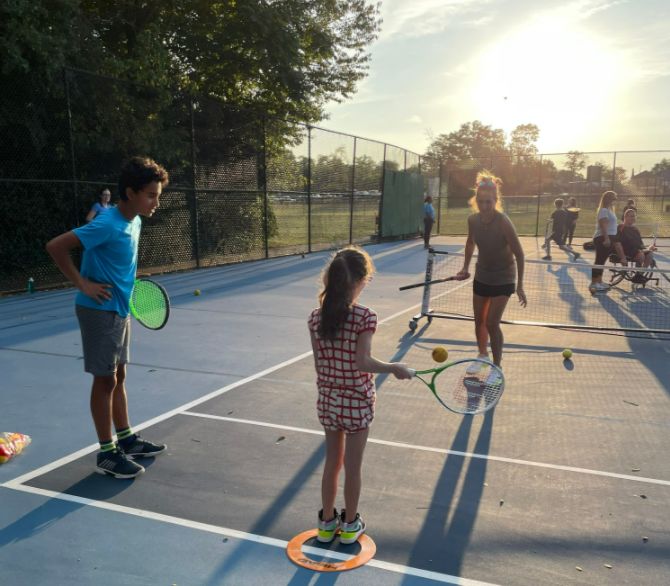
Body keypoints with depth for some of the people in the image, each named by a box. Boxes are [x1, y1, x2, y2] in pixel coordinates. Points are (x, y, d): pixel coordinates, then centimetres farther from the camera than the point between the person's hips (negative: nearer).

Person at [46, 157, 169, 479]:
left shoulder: (134, 221, 5)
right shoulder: (107, 225, -22)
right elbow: (55, 246, -23)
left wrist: (122, 287, 11)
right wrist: (83, 284, -20)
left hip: (119, 310, 8)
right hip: (100, 311, -8)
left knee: (118, 377, 16)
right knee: (105, 380, 0)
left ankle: (127, 439, 29)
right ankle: (107, 453, 12)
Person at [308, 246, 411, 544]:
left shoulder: (316, 317, -5)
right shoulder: (364, 317, -20)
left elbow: (318, 363, 0)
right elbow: (362, 362, -25)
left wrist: (327, 390, 13)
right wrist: (394, 368, -11)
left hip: (328, 401, 4)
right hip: (357, 403, -4)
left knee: (332, 461, 21)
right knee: (352, 466, 14)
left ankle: (326, 522, 35)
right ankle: (350, 524, 32)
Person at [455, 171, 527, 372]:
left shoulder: (503, 222, -27)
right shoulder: (473, 220, -12)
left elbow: (519, 253, -21)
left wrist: (520, 286, -20)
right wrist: (465, 267, 5)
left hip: (503, 279, -5)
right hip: (481, 276, 5)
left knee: (491, 323, -10)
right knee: (479, 320, 15)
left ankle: (497, 367, 8)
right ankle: (483, 355, 40)